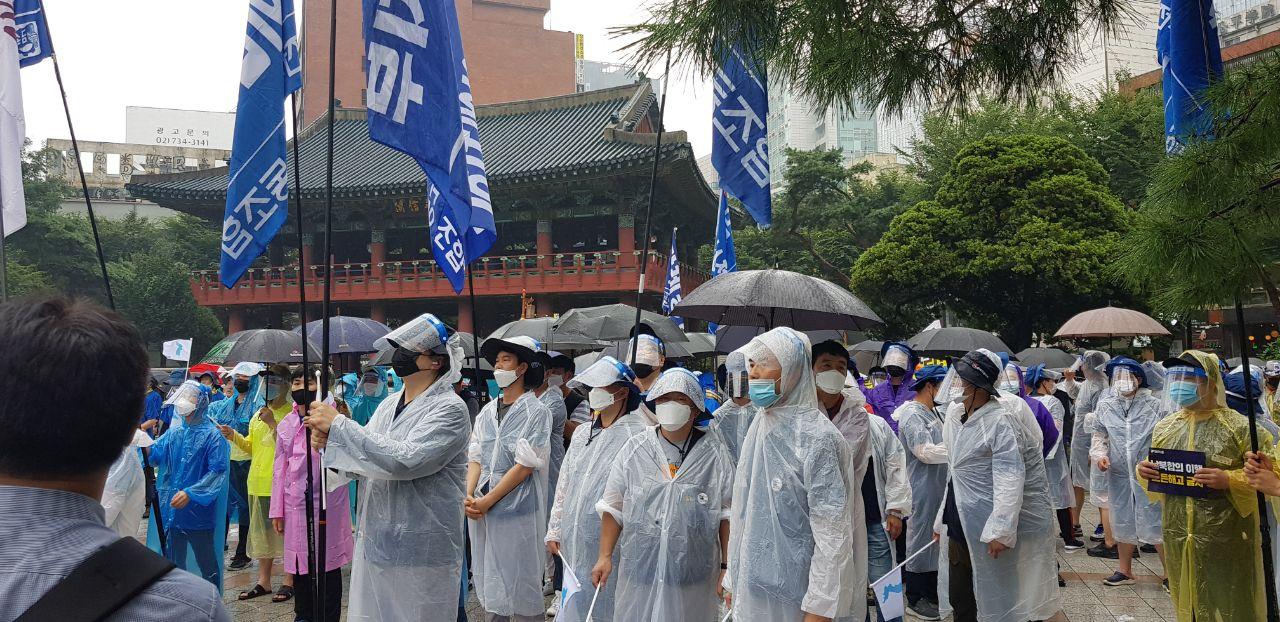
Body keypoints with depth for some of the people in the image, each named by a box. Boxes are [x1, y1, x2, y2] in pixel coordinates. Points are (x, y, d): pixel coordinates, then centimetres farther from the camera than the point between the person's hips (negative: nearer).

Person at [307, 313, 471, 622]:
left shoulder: (449, 408, -13)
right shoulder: (388, 405, 10)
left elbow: (404, 460, -26)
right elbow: (363, 465, 15)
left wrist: (339, 425, -20)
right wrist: (329, 442, -6)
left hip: (419, 555, -7)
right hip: (373, 545, 7)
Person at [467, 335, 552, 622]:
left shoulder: (536, 412, -6)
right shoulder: (487, 412, 11)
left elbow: (525, 466, -12)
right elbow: (475, 458, 10)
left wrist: (487, 501, -14)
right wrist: (469, 497, -7)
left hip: (516, 510, -6)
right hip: (481, 511, 6)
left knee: (521, 589, 0)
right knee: (489, 586, 12)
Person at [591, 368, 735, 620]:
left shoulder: (714, 452, -1)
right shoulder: (634, 449, 3)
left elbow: (728, 514, 1)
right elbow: (613, 508, 8)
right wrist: (605, 556, 4)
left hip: (693, 577, -1)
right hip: (640, 572, 1)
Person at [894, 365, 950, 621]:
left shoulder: (933, 411, 14)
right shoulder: (912, 414, -17)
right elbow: (925, 451, -23)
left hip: (938, 486, 10)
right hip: (922, 487, -10)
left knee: (935, 538, 17)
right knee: (921, 538, 0)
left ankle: (932, 592, 30)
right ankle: (916, 599, 12)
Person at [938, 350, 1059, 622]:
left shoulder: (1000, 421, -19)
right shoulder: (955, 413, 5)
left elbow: (1010, 479, -25)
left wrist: (1001, 531, -28)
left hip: (988, 527, -8)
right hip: (960, 523, 8)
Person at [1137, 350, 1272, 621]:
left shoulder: (1239, 426, -9)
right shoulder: (1164, 427, 7)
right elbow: (1154, 478, 18)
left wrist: (1229, 480, -24)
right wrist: (1143, 472, -4)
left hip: (1225, 541, -4)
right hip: (1177, 537, 5)